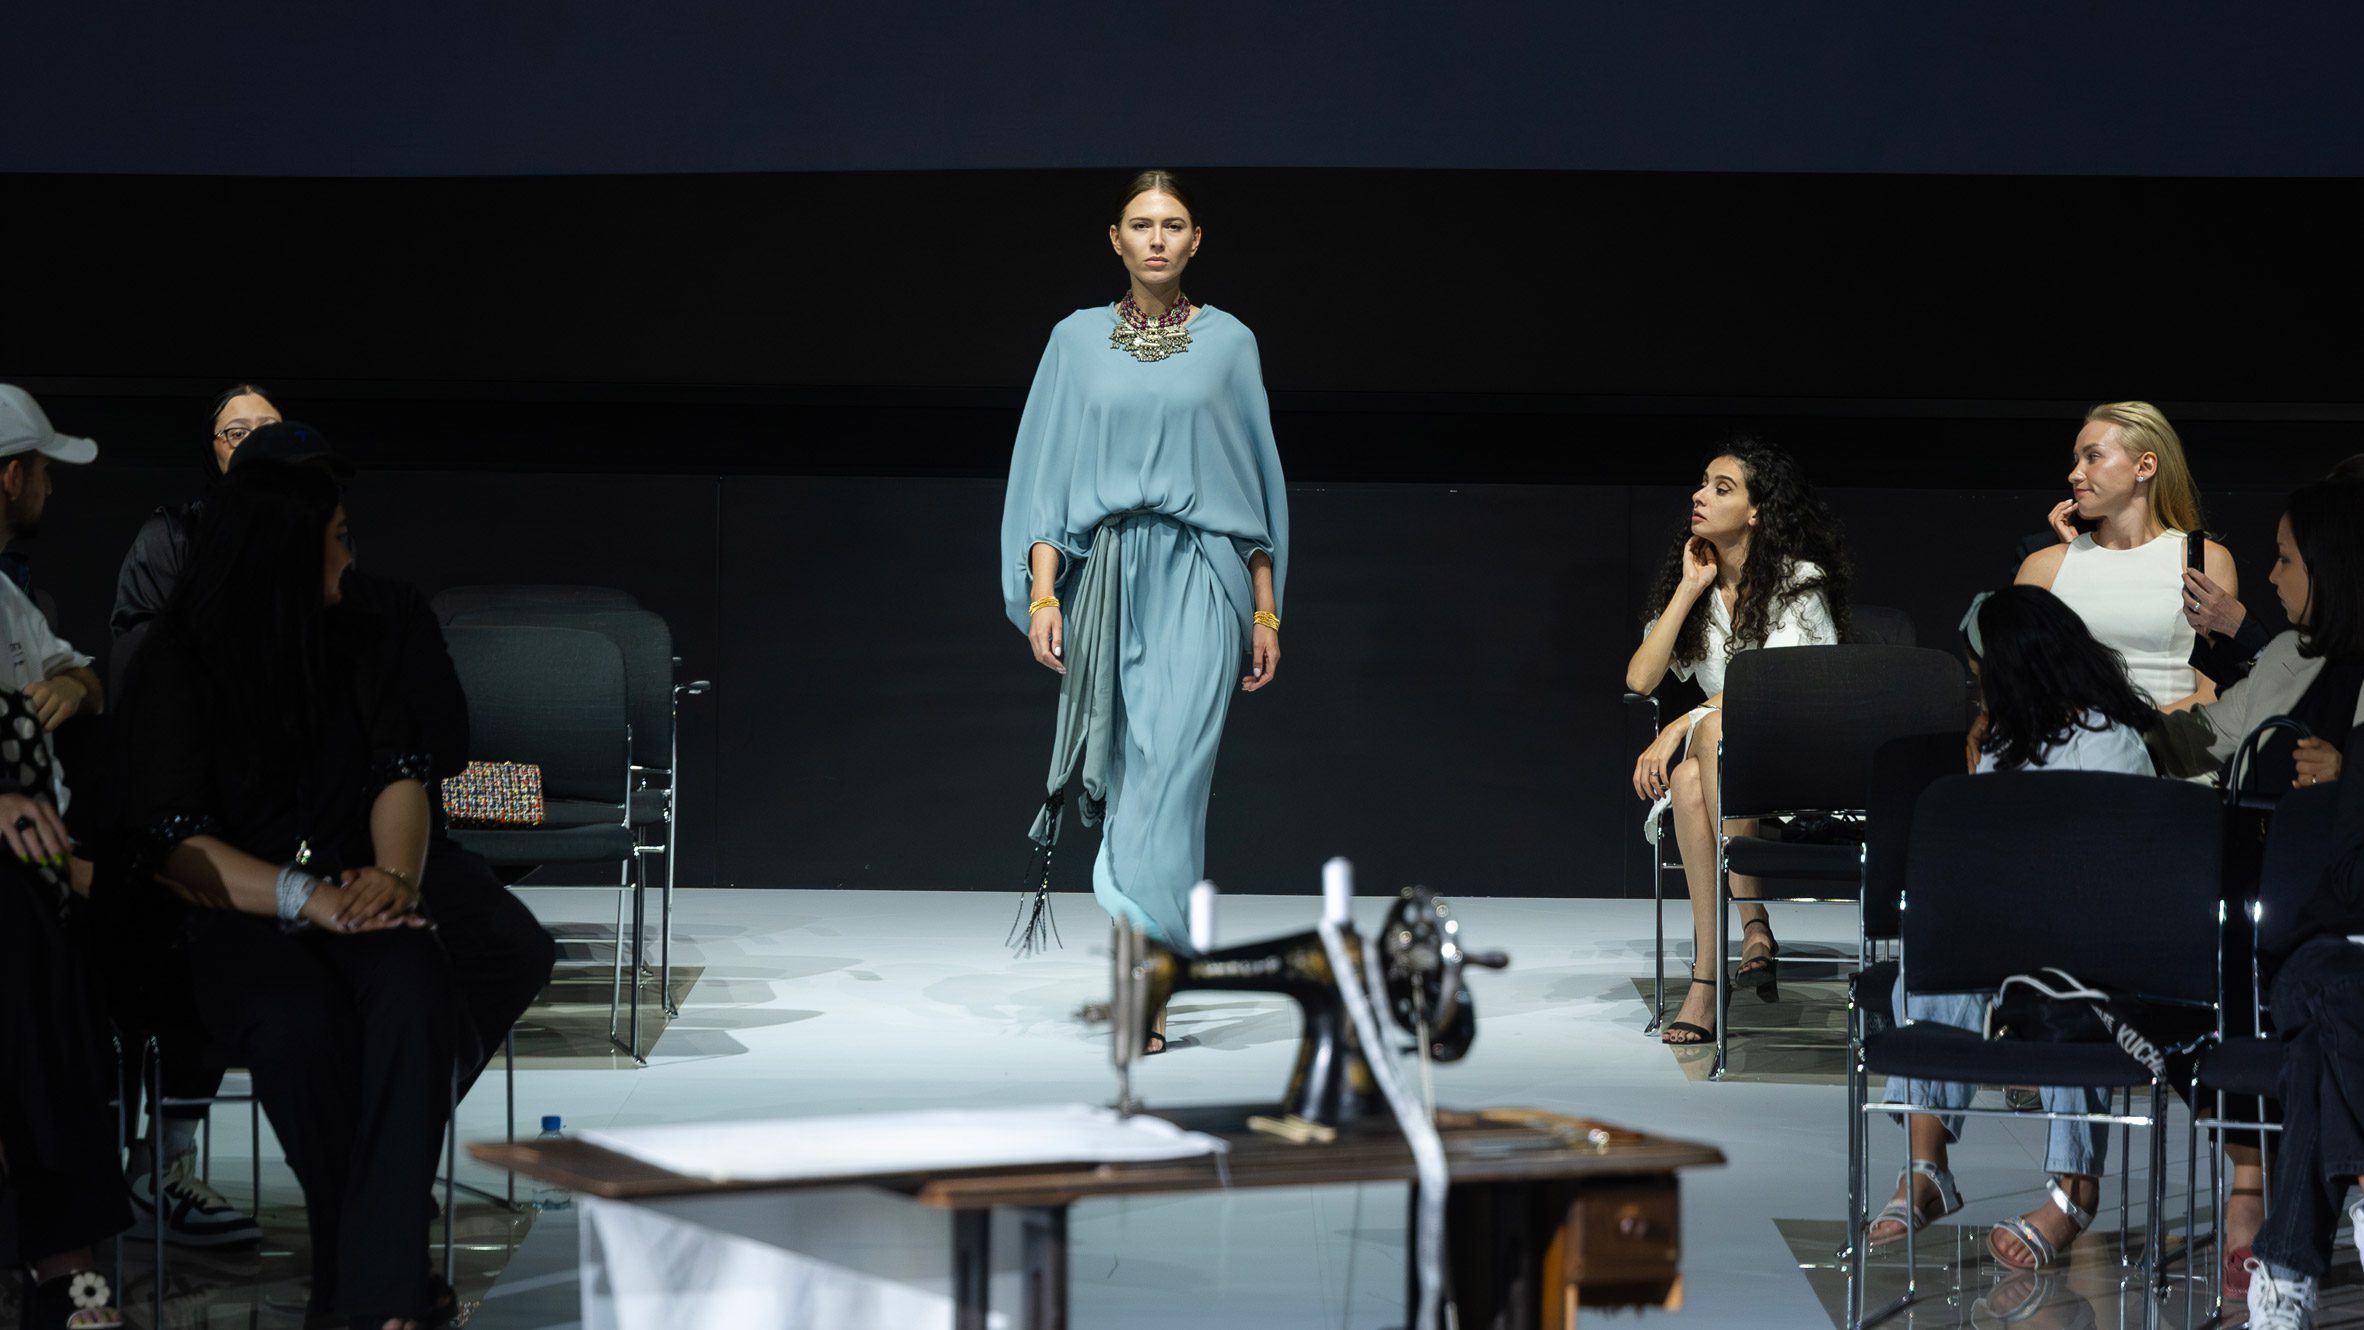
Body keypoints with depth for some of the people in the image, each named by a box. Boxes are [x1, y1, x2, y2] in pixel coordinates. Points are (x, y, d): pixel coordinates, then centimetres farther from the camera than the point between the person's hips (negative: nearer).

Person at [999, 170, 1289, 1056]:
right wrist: (1042, 593, -4)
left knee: (1173, 756, -16)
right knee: (1129, 768, 3)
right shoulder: (1076, 342, 9)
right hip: (1104, 575, 2)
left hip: (1199, 578, -2)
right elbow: (1044, 474, 7)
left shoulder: (1228, 343, 8)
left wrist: (1266, 613, 7)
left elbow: (1258, 478, 10)